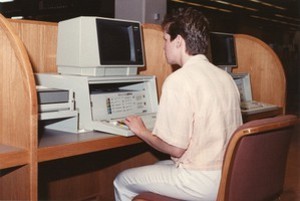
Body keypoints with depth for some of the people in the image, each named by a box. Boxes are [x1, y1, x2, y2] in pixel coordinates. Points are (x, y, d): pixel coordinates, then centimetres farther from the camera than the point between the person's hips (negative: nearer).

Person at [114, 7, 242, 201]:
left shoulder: (179, 79, -19)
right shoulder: (225, 76, 6)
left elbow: (175, 148, -18)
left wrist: (142, 131, 0)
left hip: (202, 181, -8)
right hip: (230, 176, 8)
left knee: (123, 181, 11)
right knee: (159, 166, 30)